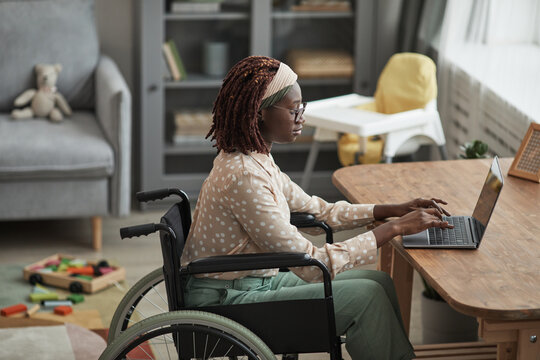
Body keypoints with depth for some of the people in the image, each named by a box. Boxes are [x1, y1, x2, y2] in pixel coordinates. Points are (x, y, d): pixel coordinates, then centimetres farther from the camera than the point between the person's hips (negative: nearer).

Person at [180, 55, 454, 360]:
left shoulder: (257, 159, 5)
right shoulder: (244, 176, -26)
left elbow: (318, 210, 16)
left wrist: (396, 210, 5)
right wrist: (395, 228, -20)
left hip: (258, 281, 9)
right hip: (226, 301, -9)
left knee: (379, 282, 4)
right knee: (365, 295, -13)